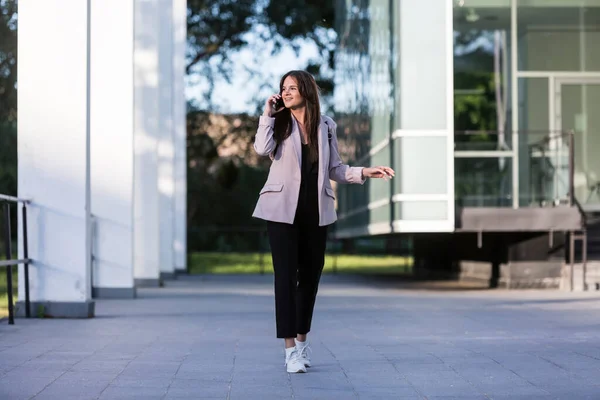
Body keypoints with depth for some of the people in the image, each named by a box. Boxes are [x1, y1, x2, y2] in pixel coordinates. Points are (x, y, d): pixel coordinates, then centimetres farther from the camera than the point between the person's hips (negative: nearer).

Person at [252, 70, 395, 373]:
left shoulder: (325, 126, 7)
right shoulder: (279, 124, 3)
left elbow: (335, 169, 10)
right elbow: (262, 148, -18)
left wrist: (364, 173, -3)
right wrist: (268, 114, -10)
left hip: (315, 211, 3)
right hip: (283, 210, -2)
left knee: (310, 276, 10)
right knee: (285, 276, -8)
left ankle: (302, 339, 28)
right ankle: (290, 349, -7)